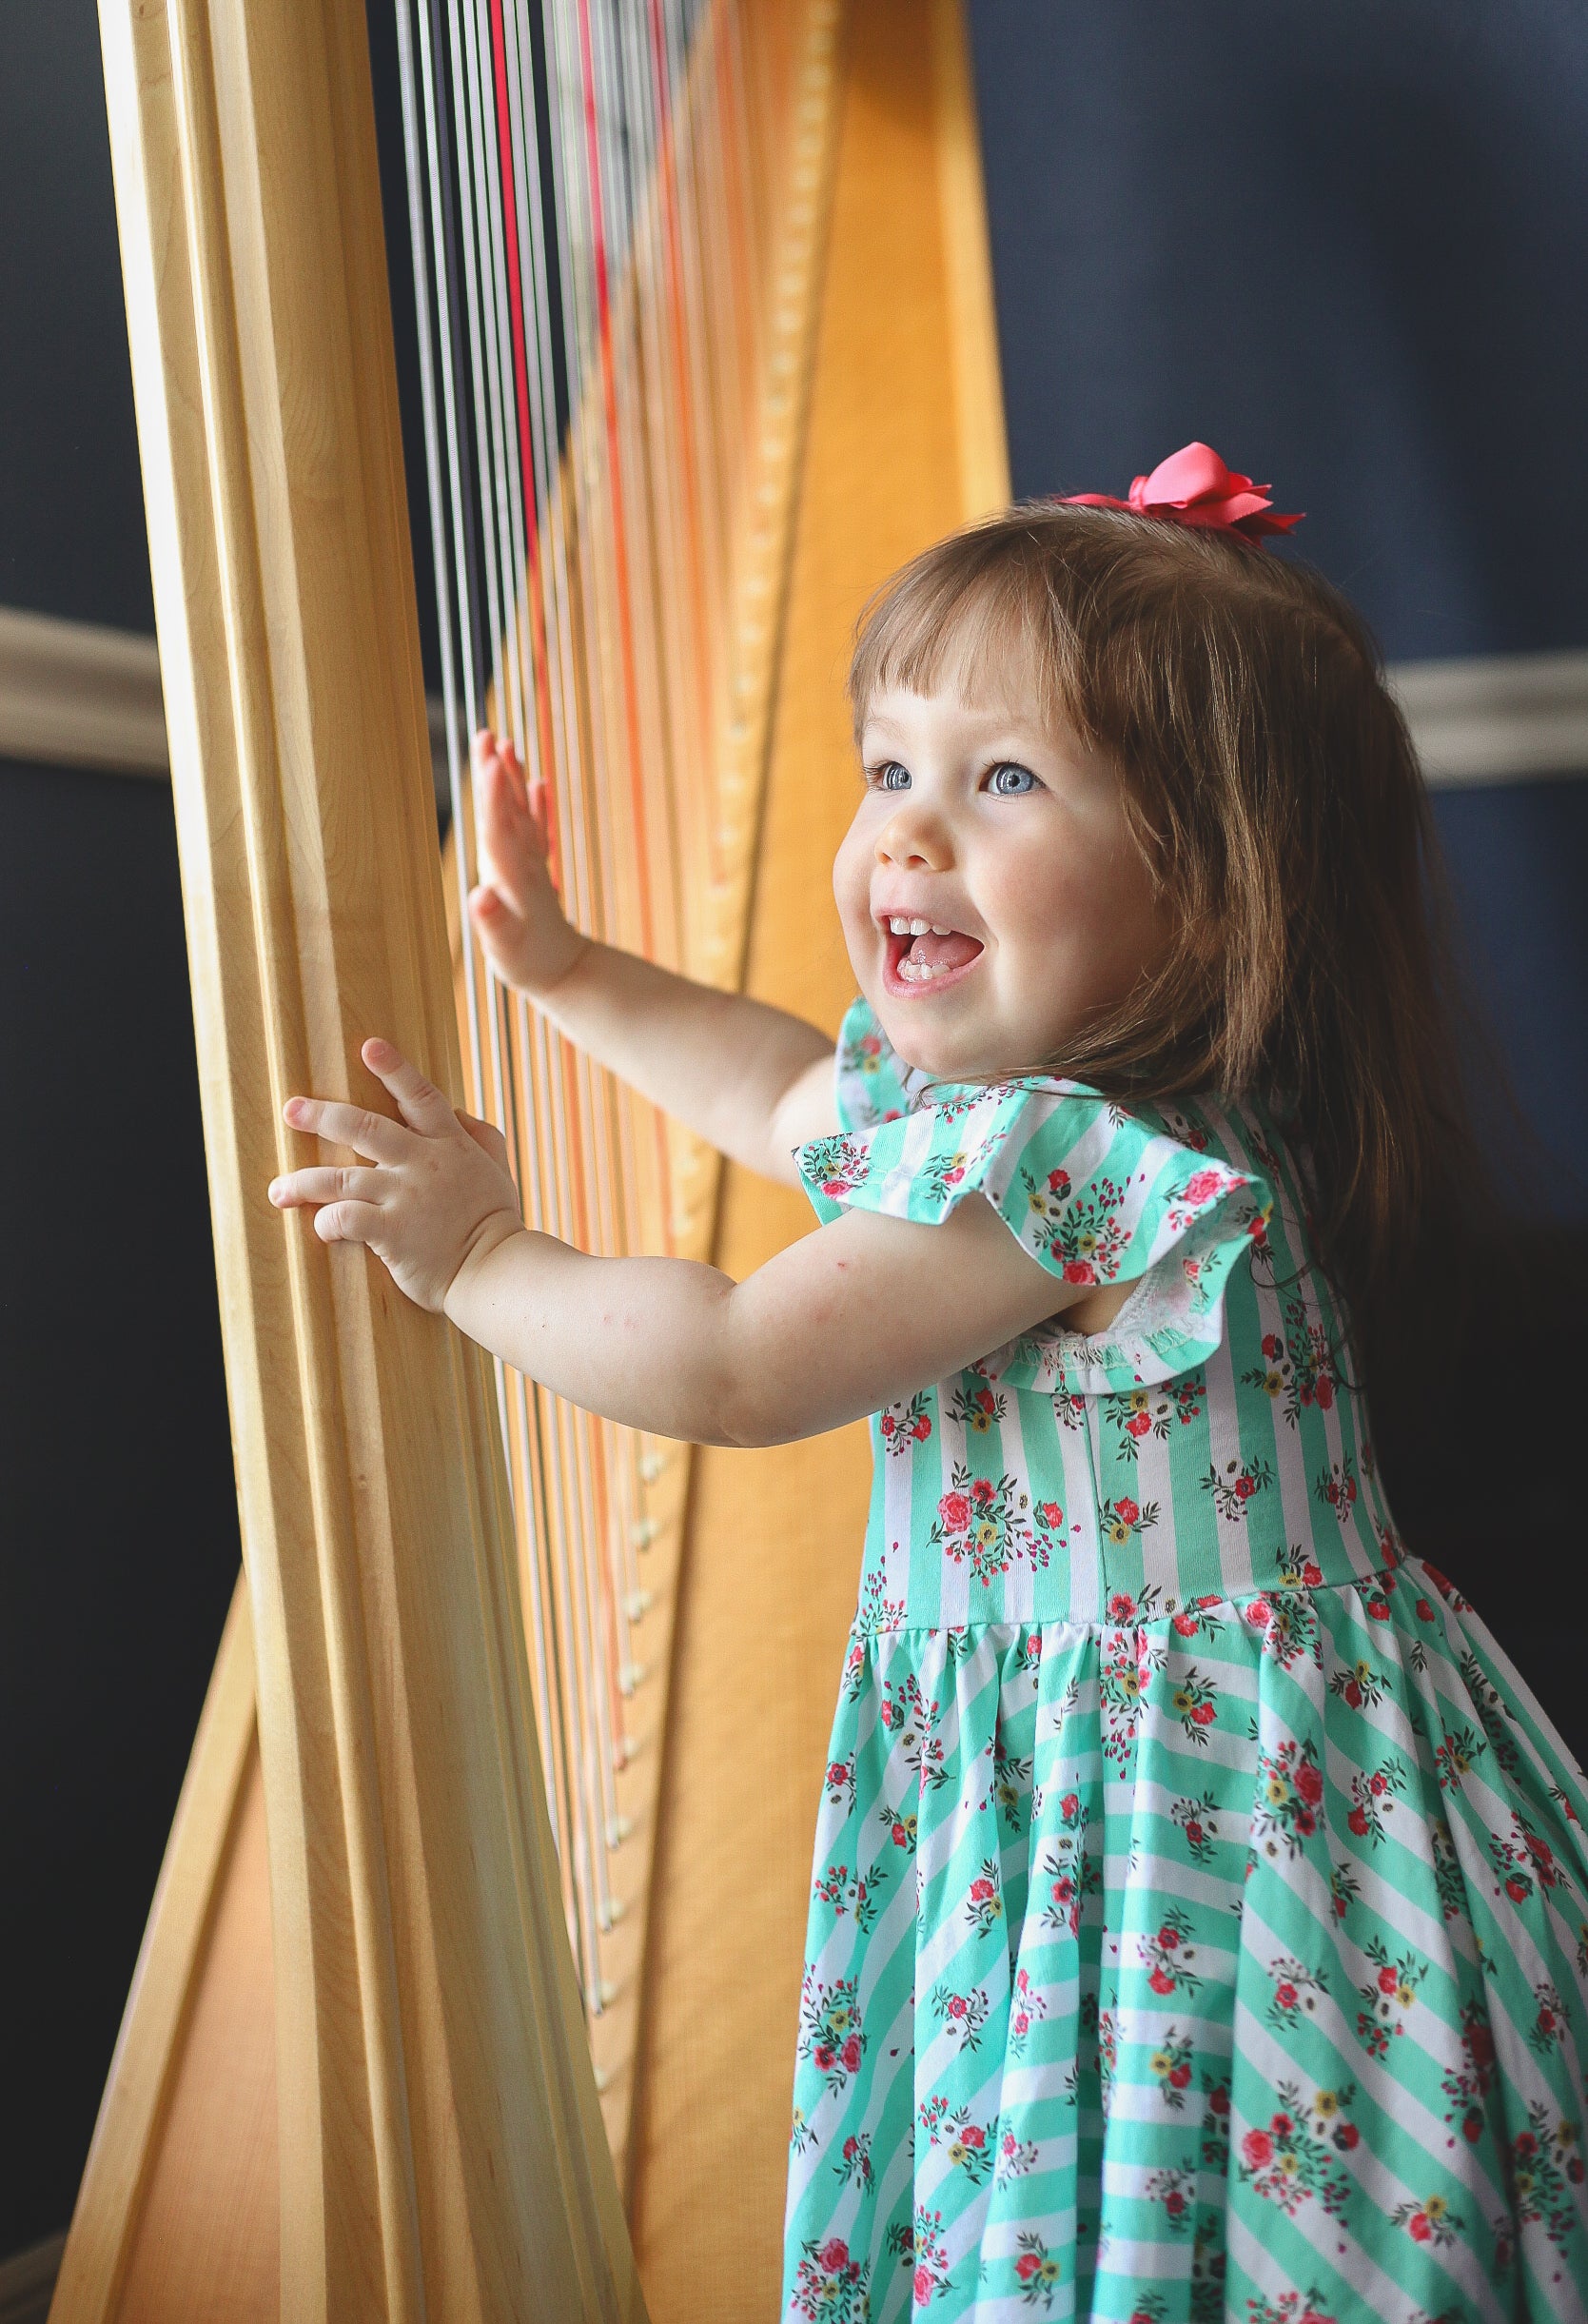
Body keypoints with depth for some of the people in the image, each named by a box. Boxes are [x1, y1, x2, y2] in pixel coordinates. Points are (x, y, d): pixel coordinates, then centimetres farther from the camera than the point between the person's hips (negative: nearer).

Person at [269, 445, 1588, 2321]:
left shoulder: (1051, 1162, -27)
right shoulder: (982, 1076, 3)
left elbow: (734, 1372, -21)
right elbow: (790, 1096, 24)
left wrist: (477, 1260, -8)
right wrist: (562, 967, 29)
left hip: (1185, 1818, -9)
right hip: (1039, 1752, 9)